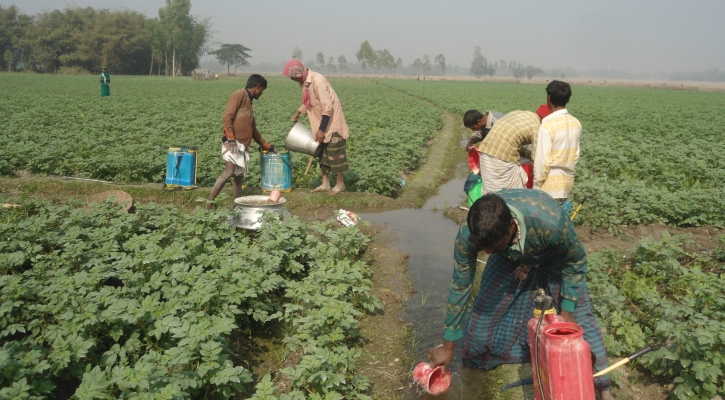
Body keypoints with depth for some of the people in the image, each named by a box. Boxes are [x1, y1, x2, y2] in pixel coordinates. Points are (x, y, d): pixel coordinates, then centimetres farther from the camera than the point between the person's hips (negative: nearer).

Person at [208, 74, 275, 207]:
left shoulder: (249, 102, 27)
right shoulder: (239, 95, 0)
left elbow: (253, 130, 32)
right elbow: (227, 117, -13)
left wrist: (267, 146, 35)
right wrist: (230, 138, -22)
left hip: (243, 145, 10)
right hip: (233, 143, -10)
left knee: (239, 176, 5)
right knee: (229, 171, -22)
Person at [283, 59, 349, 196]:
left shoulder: (317, 81, -26)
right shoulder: (304, 82, 2)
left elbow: (328, 107, -27)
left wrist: (322, 129, -25)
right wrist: (298, 112, 7)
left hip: (332, 122, -9)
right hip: (322, 123, 9)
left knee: (335, 153, -2)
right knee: (323, 152, 12)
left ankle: (340, 184, 9)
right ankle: (325, 183, 20)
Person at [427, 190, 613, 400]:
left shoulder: (551, 223, -46)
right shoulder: (468, 234, -37)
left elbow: (576, 261, -22)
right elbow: (459, 287, -21)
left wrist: (567, 310, -15)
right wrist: (448, 344, -13)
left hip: (555, 253, -2)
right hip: (509, 257, 2)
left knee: (578, 315, -3)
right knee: (484, 309, -6)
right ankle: (477, 359, 24)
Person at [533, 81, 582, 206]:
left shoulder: (547, 126, -18)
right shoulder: (576, 123, 3)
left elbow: (542, 160, -17)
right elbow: (575, 154, 11)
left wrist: (537, 185, -9)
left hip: (550, 185, -7)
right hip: (567, 181, 7)